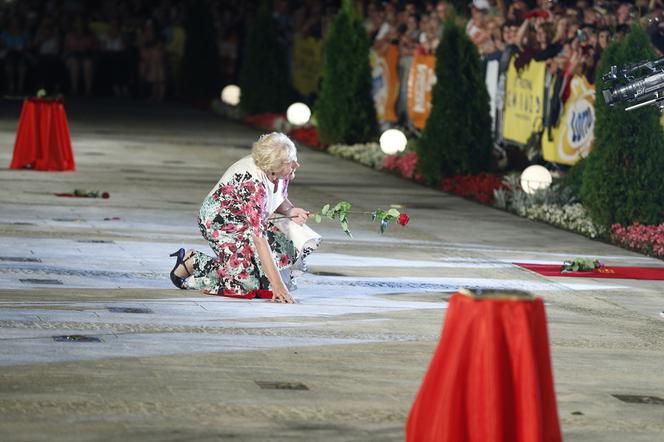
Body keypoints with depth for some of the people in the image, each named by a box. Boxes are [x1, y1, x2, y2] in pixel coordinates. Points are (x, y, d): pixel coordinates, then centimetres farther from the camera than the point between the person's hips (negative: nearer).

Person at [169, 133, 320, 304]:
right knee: (252, 279, -23)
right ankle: (191, 262, -4)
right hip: (221, 224, -8)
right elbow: (259, 238, -40)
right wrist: (277, 284, -43)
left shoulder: (281, 173, -14)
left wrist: (290, 211, -15)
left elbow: (280, 199, 10)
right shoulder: (253, 184, -37)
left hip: (247, 223, 8)